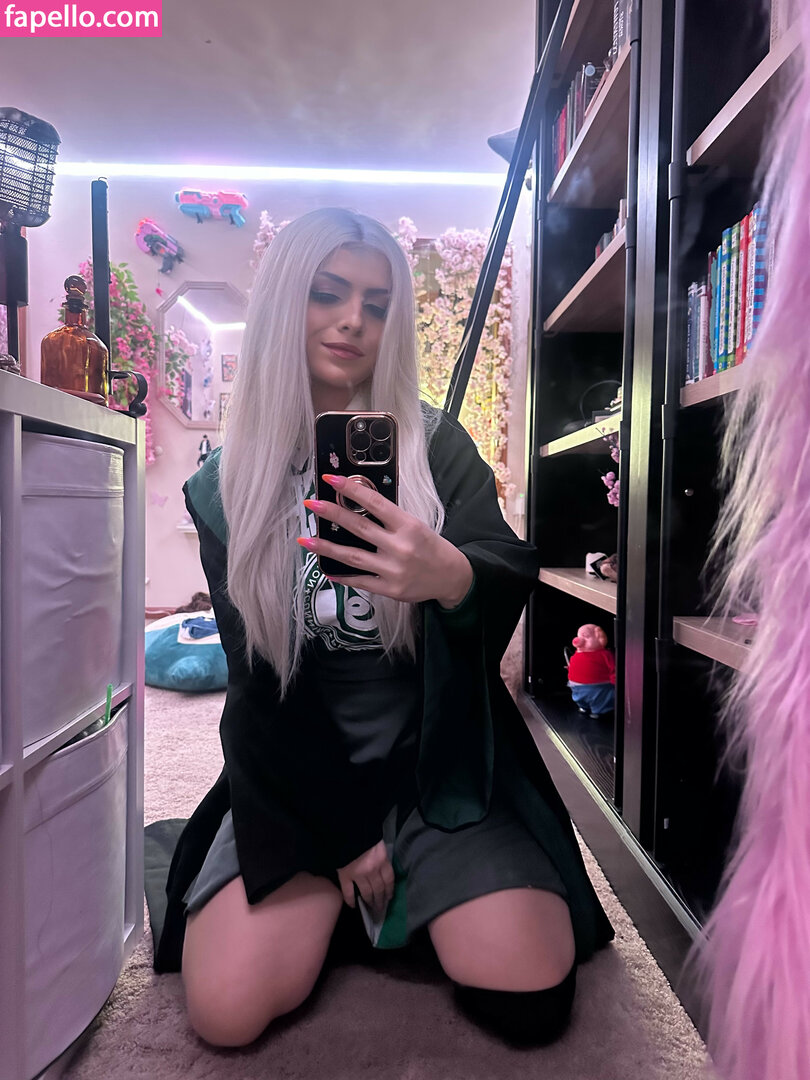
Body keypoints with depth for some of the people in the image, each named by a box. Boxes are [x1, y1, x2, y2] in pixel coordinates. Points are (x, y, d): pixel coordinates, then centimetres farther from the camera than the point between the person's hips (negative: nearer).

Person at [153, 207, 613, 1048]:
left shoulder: (434, 446, -5)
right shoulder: (226, 485, -3)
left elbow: (513, 574, -20)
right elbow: (257, 676, -2)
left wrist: (449, 576, -46)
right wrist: (343, 836, -3)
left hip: (438, 762, 0)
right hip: (297, 775, 1)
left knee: (528, 997, -13)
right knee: (228, 1011, -13)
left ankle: (406, 889, 20)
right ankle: (328, 892, 20)